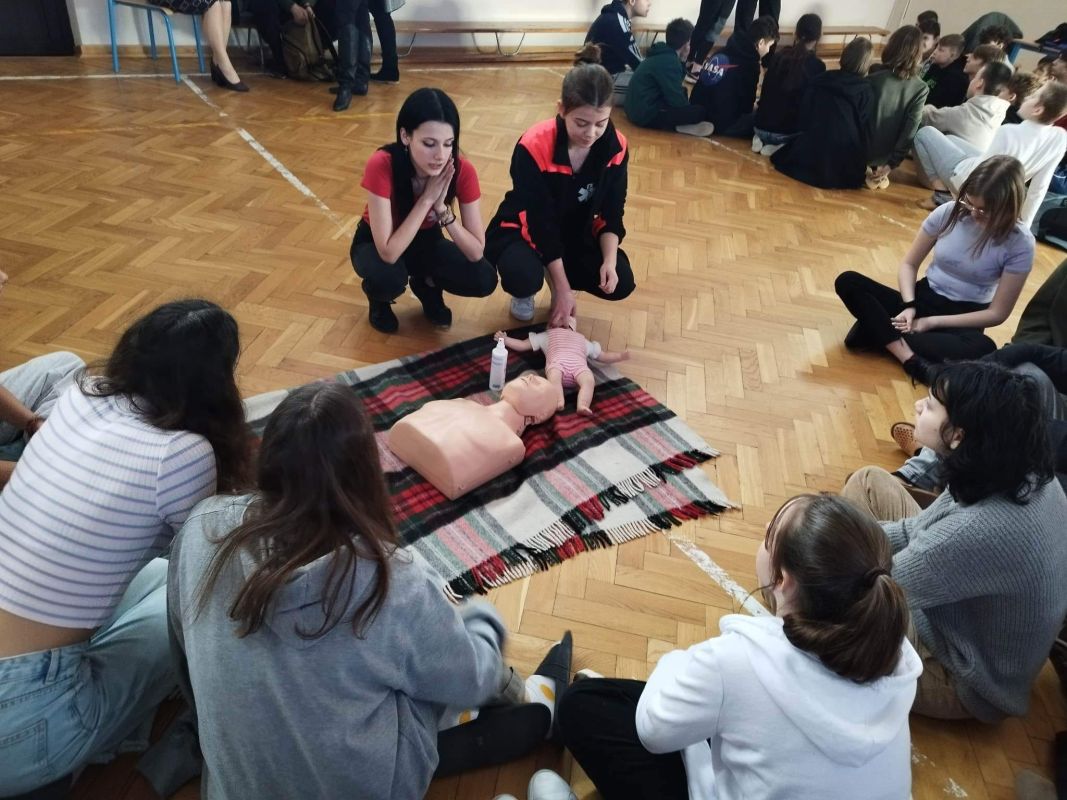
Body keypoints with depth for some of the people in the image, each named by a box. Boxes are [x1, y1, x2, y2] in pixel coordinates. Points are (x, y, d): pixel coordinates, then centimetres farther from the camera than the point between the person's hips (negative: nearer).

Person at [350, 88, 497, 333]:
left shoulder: (462, 171, -26)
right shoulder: (381, 165, -34)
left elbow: (476, 252, -24)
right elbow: (388, 253, -38)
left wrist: (441, 207, -35)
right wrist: (426, 199, -38)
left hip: (427, 241, 3)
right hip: (377, 242, -2)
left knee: (484, 280, -22)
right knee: (389, 279, -37)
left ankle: (426, 284, 10)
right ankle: (378, 299, 2)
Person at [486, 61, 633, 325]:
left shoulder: (615, 147, -16)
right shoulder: (533, 147, -29)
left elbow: (612, 213, -8)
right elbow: (540, 219, -27)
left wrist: (610, 260, -28)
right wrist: (563, 288, -27)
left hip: (576, 233, 4)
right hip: (525, 229, -4)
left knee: (621, 283, -16)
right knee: (524, 278, -36)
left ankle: (551, 272, 13)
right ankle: (524, 292, 6)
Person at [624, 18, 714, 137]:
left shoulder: (662, 55, 12)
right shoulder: (669, 61, -18)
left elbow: (675, 89, 22)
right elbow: (677, 101, -18)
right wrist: (691, 110, 2)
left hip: (637, 109, 11)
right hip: (646, 115, -11)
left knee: (683, 92, 28)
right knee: (700, 112, -20)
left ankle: (678, 123, 8)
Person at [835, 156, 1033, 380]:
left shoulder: (1020, 243, -13)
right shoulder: (949, 212, -7)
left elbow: (997, 313, -10)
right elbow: (909, 264, 3)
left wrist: (932, 322, -16)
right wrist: (909, 305, -16)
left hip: (962, 316, -2)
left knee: (982, 349, -40)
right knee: (847, 282, -20)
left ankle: (878, 328, -28)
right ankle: (911, 361, -34)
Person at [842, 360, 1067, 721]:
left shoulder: (976, 532, -40)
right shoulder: (1024, 474, -15)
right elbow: (926, 527, 0)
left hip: (960, 682, -7)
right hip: (963, 609, 8)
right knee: (869, 482, 4)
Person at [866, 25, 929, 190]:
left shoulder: (874, 78, -16)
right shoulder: (921, 89, -10)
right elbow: (910, 132, -13)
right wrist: (891, 164, -8)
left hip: (862, 149, -2)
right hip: (885, 154, 2)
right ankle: (879, 172, 21)